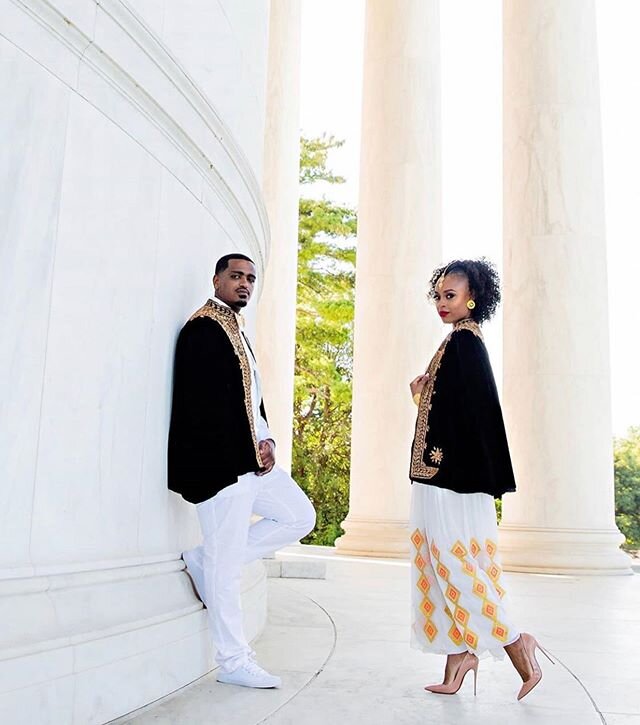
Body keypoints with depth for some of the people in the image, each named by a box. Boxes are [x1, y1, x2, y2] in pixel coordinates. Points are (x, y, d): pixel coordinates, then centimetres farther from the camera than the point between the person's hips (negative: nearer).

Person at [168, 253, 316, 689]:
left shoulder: (236, 330, 19)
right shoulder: (203, 329, -11)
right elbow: (205, 405, -18)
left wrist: (266, 440, 3)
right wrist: (246, 454, -13)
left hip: (251, 459, 10)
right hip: (220, 463, -10)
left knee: (300, 517, 13)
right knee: (226, 564, -2)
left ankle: (206, 562, 15)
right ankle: (234, 663, 11)